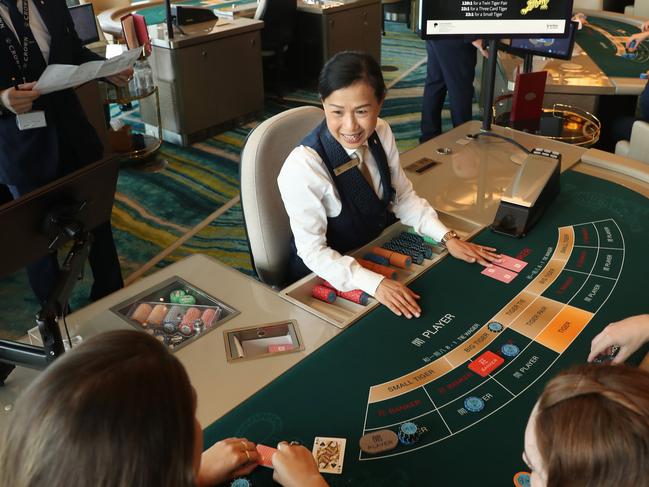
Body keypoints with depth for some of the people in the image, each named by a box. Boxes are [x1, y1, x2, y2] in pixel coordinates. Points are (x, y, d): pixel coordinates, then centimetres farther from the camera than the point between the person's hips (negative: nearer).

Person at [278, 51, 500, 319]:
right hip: (327, 277, -5)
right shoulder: (303, 166, -29)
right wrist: (375, 283, -35)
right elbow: (313, 251, -24)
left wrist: (448, 237, -10)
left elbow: (404, 197, 1)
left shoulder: (381, 133, -12)